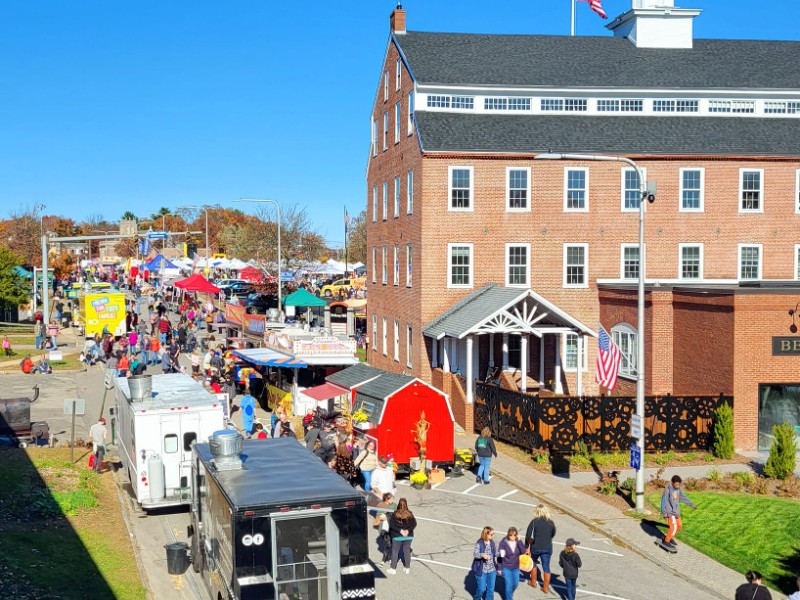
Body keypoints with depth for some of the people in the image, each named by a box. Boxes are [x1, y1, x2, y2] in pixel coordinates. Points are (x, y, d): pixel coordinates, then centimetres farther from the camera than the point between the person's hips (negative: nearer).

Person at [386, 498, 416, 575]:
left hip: (397, 536, -2)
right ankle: (407, 568, 22)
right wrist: (408, 530, -15)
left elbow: (391, 524, -18)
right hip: (408, 536, 2)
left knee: (395, 551, 10)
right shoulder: (410, 514, -6)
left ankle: (393, 569, 16)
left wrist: (400, 530, -17)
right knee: (407, 551, 14)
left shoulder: (395, 514, -12)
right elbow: (414, 524, -8)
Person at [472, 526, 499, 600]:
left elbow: (495, 553, 12)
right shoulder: (479, 543, -14)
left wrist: (500, 554, -9)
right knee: (481, 588, 1)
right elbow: (475, 554, -19)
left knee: (491, 588, 8)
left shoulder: (492, 542, 2)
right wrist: (482, 555, -39)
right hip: (481, 570, -5)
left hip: (492, 570, 5)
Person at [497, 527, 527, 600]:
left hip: (516, 567, 4)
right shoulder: (503, 543, -16)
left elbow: (523, 551, -19)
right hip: (506, 567, -4)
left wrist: (519, 540, -23)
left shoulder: (518, 542, -6)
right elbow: (500, 557, -11)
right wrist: (499, 568, -8)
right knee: (509, 585, -7)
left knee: (515, 584, 14)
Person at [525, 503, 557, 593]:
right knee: (546, 567, 10)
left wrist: (527, 547, -5)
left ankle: (533, 582, 34)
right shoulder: (551, 523, -3)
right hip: (548, 548, 2)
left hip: (536, 548, -2)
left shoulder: (534, 522, -14)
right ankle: (546, 588, 13)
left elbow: (528, 536, -14)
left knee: (533, 563, 23)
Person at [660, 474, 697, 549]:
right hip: (670, 511, -8)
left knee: (679, 525, 13)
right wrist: (664, 513, -16)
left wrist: (692, 505, 19)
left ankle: (670, 537, 31)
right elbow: (663, 501, -16)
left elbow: (683, 497, 14)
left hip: (676, 511, 8)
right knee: (673, 527, -11)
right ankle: (666, 541, 3)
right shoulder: (667, 490, -20)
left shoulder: (678, 489, 1)